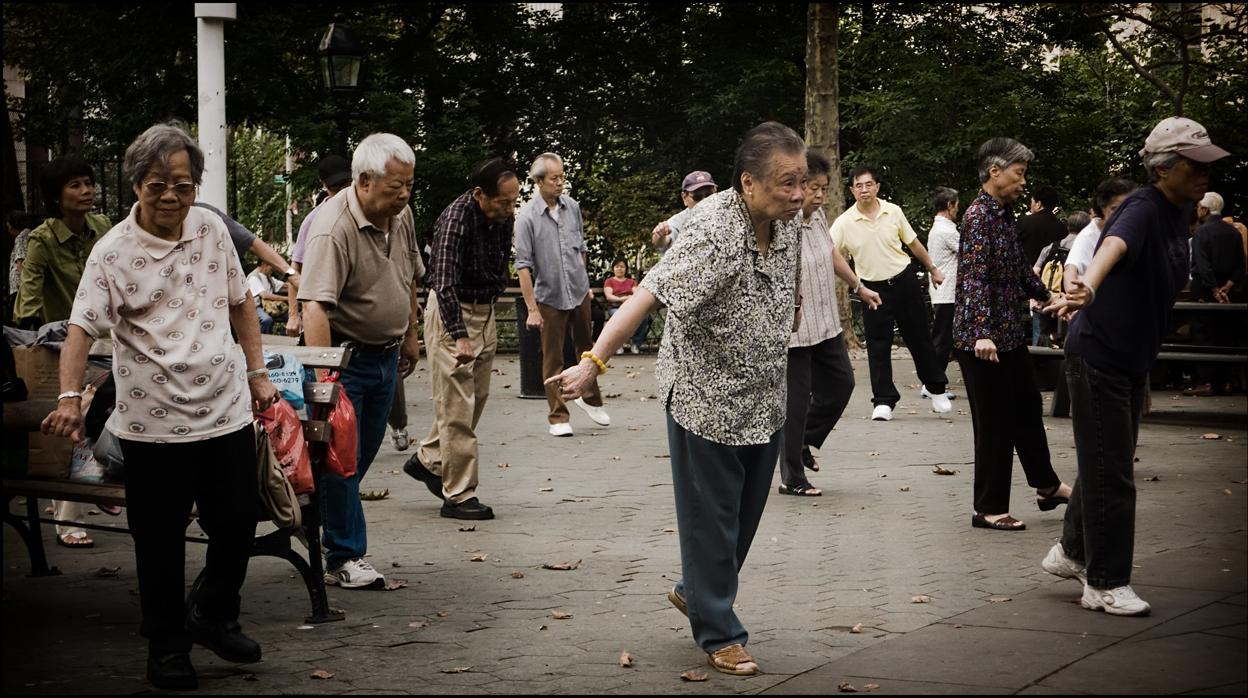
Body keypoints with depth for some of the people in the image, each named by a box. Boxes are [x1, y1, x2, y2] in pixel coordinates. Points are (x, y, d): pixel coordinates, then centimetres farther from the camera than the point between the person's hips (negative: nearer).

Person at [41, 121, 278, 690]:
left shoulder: (211, 229, 4)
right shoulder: (113, 252, -10)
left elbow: (239, 302, 15)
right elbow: (82, 327, -18)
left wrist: (257, 371, 13)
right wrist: (70, 395, -31)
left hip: (226, 408, 4)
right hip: (154, 422, -4)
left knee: (238, 524, 10)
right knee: (161, 541, 7)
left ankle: (212, 615, 35)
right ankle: (167, 646, 24)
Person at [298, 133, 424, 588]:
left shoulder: (401, 215, 1)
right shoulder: (334, 229, -25)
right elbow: (316, 306, -34)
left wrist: (409, 336, 21)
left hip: (386, 355, 8)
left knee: (363, 454, 16)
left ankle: (314, 528, 31)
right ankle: (344, 559, 3)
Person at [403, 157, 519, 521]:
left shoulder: (503, 217, 0)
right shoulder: (455, 220, -25)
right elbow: (445, 282, -32)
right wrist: (459, 335, -41)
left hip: (485, 310, 8)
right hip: (451, 312, -8)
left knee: (477, 396, 15)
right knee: (456, 406, -6)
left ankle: (427, 460, 31)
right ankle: (458, 496, -1)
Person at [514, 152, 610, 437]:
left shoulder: (572, 207, 1)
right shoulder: (527, 216, -14)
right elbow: (523, 265, -15)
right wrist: (532, 309, -17)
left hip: (579, 293, 4)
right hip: (550, 297, -4)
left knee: (587, 348, 17)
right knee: (553, 359, 2)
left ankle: (591, 398, 36)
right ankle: (558, 416, 10)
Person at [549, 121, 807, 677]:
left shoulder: (787, 221, -3)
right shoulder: (712, 233, -28)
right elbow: (646, 296, -37)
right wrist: (593, 362, -46)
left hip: (764, 398, 8)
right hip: (707, 396, -8)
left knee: (747, 512, 20)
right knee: (711, 519, 4)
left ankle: (694, 591, 43)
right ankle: (719, 634, 18)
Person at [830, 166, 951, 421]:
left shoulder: (894, 212, -4)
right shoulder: (844, 223, -10)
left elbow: (914, 243, 10)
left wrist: (932, 269, 17)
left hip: (904, 281, 1)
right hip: (873, 287, -1)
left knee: (920, 339, 10)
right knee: (878, 346, -2)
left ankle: (936, 389, 27)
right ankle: (883, 400, 5)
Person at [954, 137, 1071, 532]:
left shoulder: (1004, 214, 11)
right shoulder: (978, 216, -16)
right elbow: (974, 279, -25)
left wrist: (1046, 298, 38)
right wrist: (981, 334, -33)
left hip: (1010, 334, 9)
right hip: (984, 340, -9)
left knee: (1028, 408, 21)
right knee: (995, 424, -2)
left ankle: (1046, 485, 37)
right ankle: (989, 509, 8)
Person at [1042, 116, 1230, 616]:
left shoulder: (1179, 213, 4)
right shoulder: (1143, 211, -23)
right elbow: (1114, 244, -45)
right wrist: (1088, 287, -64)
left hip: (1133, 358, 9)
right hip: (1100, 355, -9)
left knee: (1106, 463, 19)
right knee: (1111, 472, -3)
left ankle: (1071, 552, 36)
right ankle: (1105, 585, 7)